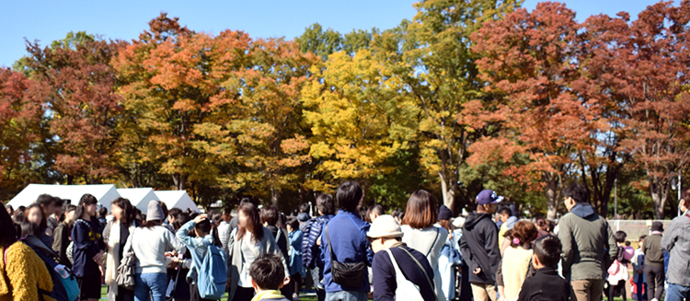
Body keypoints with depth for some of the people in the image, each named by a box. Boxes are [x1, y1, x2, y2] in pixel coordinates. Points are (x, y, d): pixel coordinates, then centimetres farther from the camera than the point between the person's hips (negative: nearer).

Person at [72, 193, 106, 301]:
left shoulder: (95, 223, 18)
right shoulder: (79, 224, -7)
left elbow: (100, 240, 16)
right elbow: (84, 245, -13)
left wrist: (101, 252, -4)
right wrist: (97, 259, -9)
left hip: (95, 266, 7)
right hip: (84, 265, -7)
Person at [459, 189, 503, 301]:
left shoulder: (467, 223, 9)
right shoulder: (488, 225, -15)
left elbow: (463, 246, 8)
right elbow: (493, 253, -16)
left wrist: (473, 265, -1)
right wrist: (499, 279, -14)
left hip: (474, 276, 7)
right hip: (489, 277, -7)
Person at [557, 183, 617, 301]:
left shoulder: (567, 219, -3)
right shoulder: (601, 220, 12)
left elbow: (566, 249, -14)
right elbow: (613, 248, 6)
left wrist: (564, 271, 0)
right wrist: (602, 267, 14)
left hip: (577, 275, -5)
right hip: (599, 275, 5)